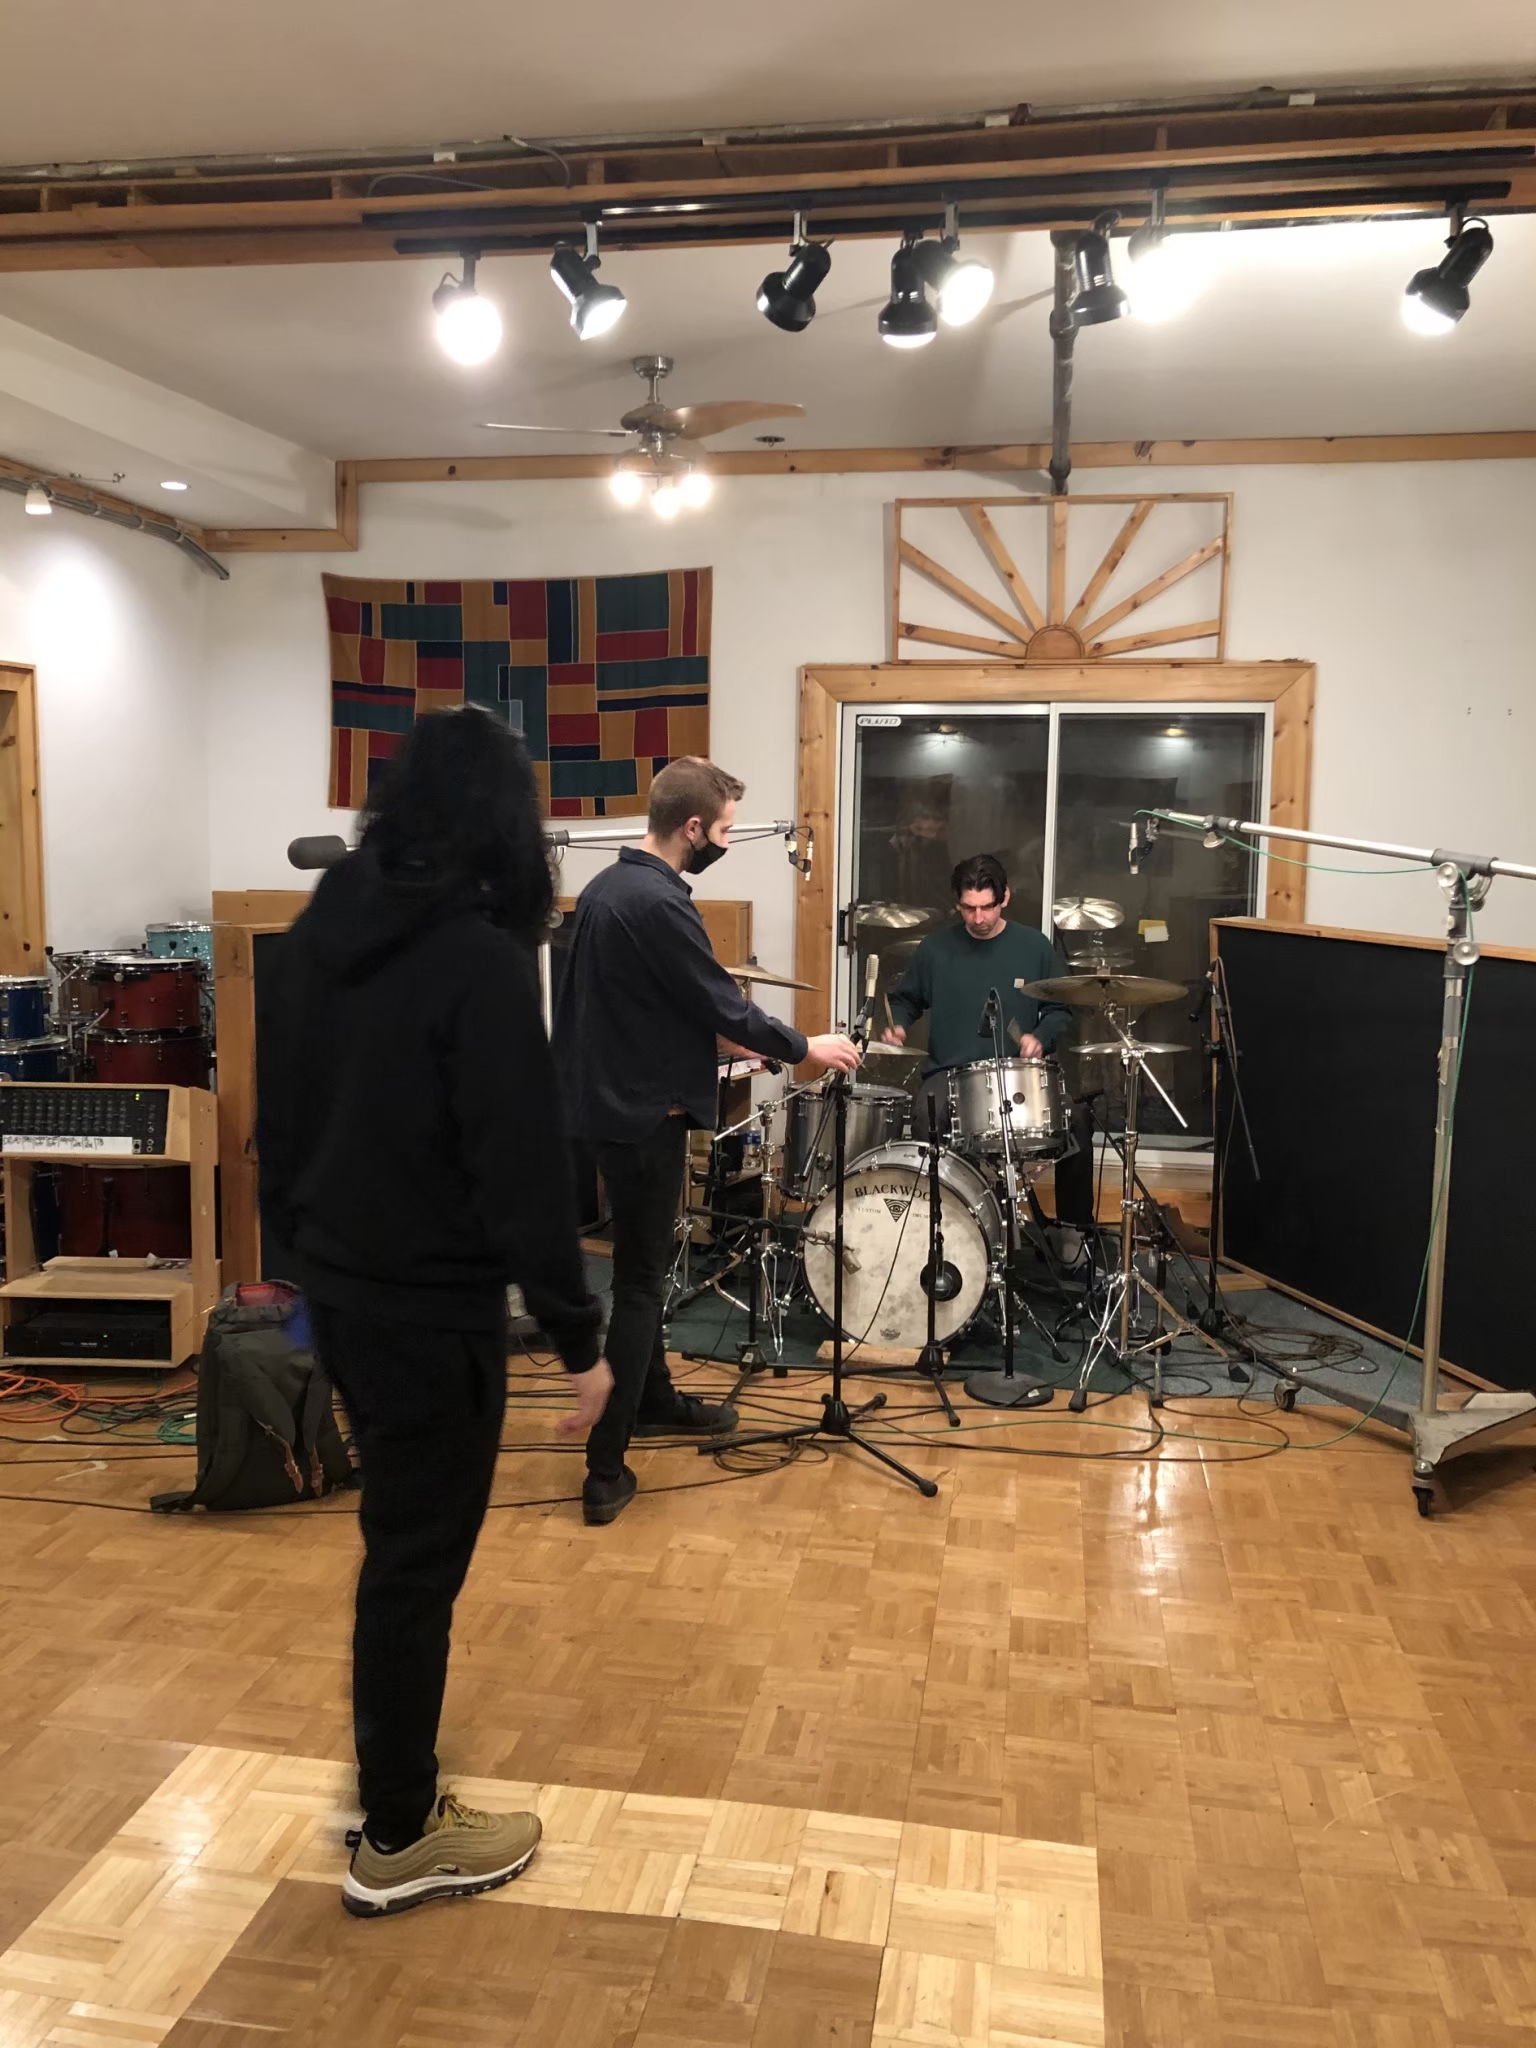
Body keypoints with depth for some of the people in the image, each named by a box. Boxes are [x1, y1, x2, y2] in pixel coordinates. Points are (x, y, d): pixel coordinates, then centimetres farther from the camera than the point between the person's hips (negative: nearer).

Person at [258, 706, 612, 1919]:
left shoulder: (318, 933, 4)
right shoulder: (479, 960, -21)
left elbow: (278, 1115, 11)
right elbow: (523, 1168, -22)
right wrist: (578, 1337, -15)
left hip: (336, 1285, 8)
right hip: (431, 1306, -8)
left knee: (399, 1528, 25)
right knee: (417, 1555, 6)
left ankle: (393, 1751, 44)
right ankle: (401, 1840, 23)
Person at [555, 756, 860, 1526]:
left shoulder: (605, 885, 8)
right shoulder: (659, 904, -21)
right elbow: (724, 1006, -17)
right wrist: (805, 1048, -3)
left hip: (606, 1098, 10)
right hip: (644, 1112, -10)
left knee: (644, 1262, 22)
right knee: (640, 1283, -2)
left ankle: (654, 1399, 39)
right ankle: (604, 1472, 3)